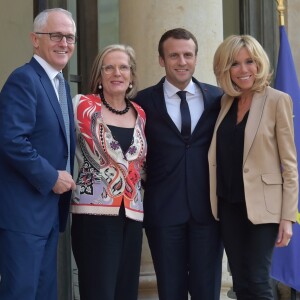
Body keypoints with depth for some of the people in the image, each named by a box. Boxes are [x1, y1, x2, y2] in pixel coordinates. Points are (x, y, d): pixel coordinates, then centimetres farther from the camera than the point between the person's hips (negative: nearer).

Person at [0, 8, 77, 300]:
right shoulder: (24, 79, -14)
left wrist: (63, 178, 5)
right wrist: (50, 178, -18)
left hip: (50, 207, 9)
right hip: (24, 207, -9)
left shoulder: (61, 84, 16)